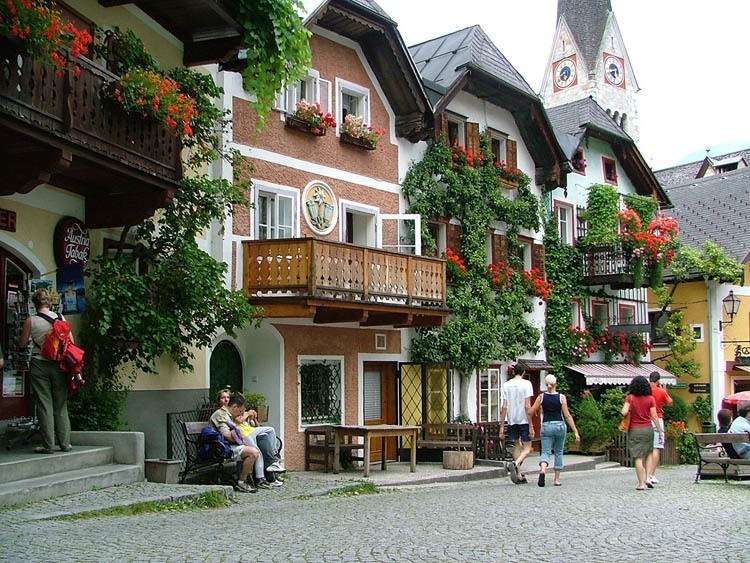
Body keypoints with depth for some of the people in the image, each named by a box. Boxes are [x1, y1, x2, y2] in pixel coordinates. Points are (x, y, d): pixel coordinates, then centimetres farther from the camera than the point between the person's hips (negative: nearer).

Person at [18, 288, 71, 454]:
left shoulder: (30, 320, -5)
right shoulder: (60, 318, 1)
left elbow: (22, 344, 3)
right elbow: (70, 341, 2)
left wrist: (25, 334, 23)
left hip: (39, 364, -2)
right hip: (58, 364, 2)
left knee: (44, 405, 2)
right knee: (61, 404, 8)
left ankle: (48, 445, 1)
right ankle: (65, 443, 9)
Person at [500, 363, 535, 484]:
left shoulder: (506, 385, 5)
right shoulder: (526, 384, -4)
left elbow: (504, 407, 2)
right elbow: (527, 406, -10)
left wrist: (502, 427, 5)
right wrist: (531, 426, -7)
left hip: (512, 421, 4)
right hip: (524, 420, -4)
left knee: (517, 446, 17)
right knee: (527, 448, 4)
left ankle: (519, 476, 15)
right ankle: (515, 464, -24)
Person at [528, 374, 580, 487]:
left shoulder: (541, 397, -1)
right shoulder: (561, 397, -4)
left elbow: (530, 412, -1)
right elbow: (567, 415, -8)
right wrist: (575, 432, -7)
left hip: (546, 426, 0)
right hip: (559, 425, 0)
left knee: (545, 452, 0)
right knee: (558, 453, 15)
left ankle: (542, 470, -31)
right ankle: (557, 479, 15)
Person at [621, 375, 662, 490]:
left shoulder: (630, 398, -4)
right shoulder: (650, 399, -1)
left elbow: (624, 412, -14)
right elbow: (654, 417, -3)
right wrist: (660, 431, 2)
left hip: (634, 430, -1)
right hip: (648, 429, 2)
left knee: (638, 457, 0)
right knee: (648, 453, 18)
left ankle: (641, 483, 0)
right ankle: (647, 478, 7)